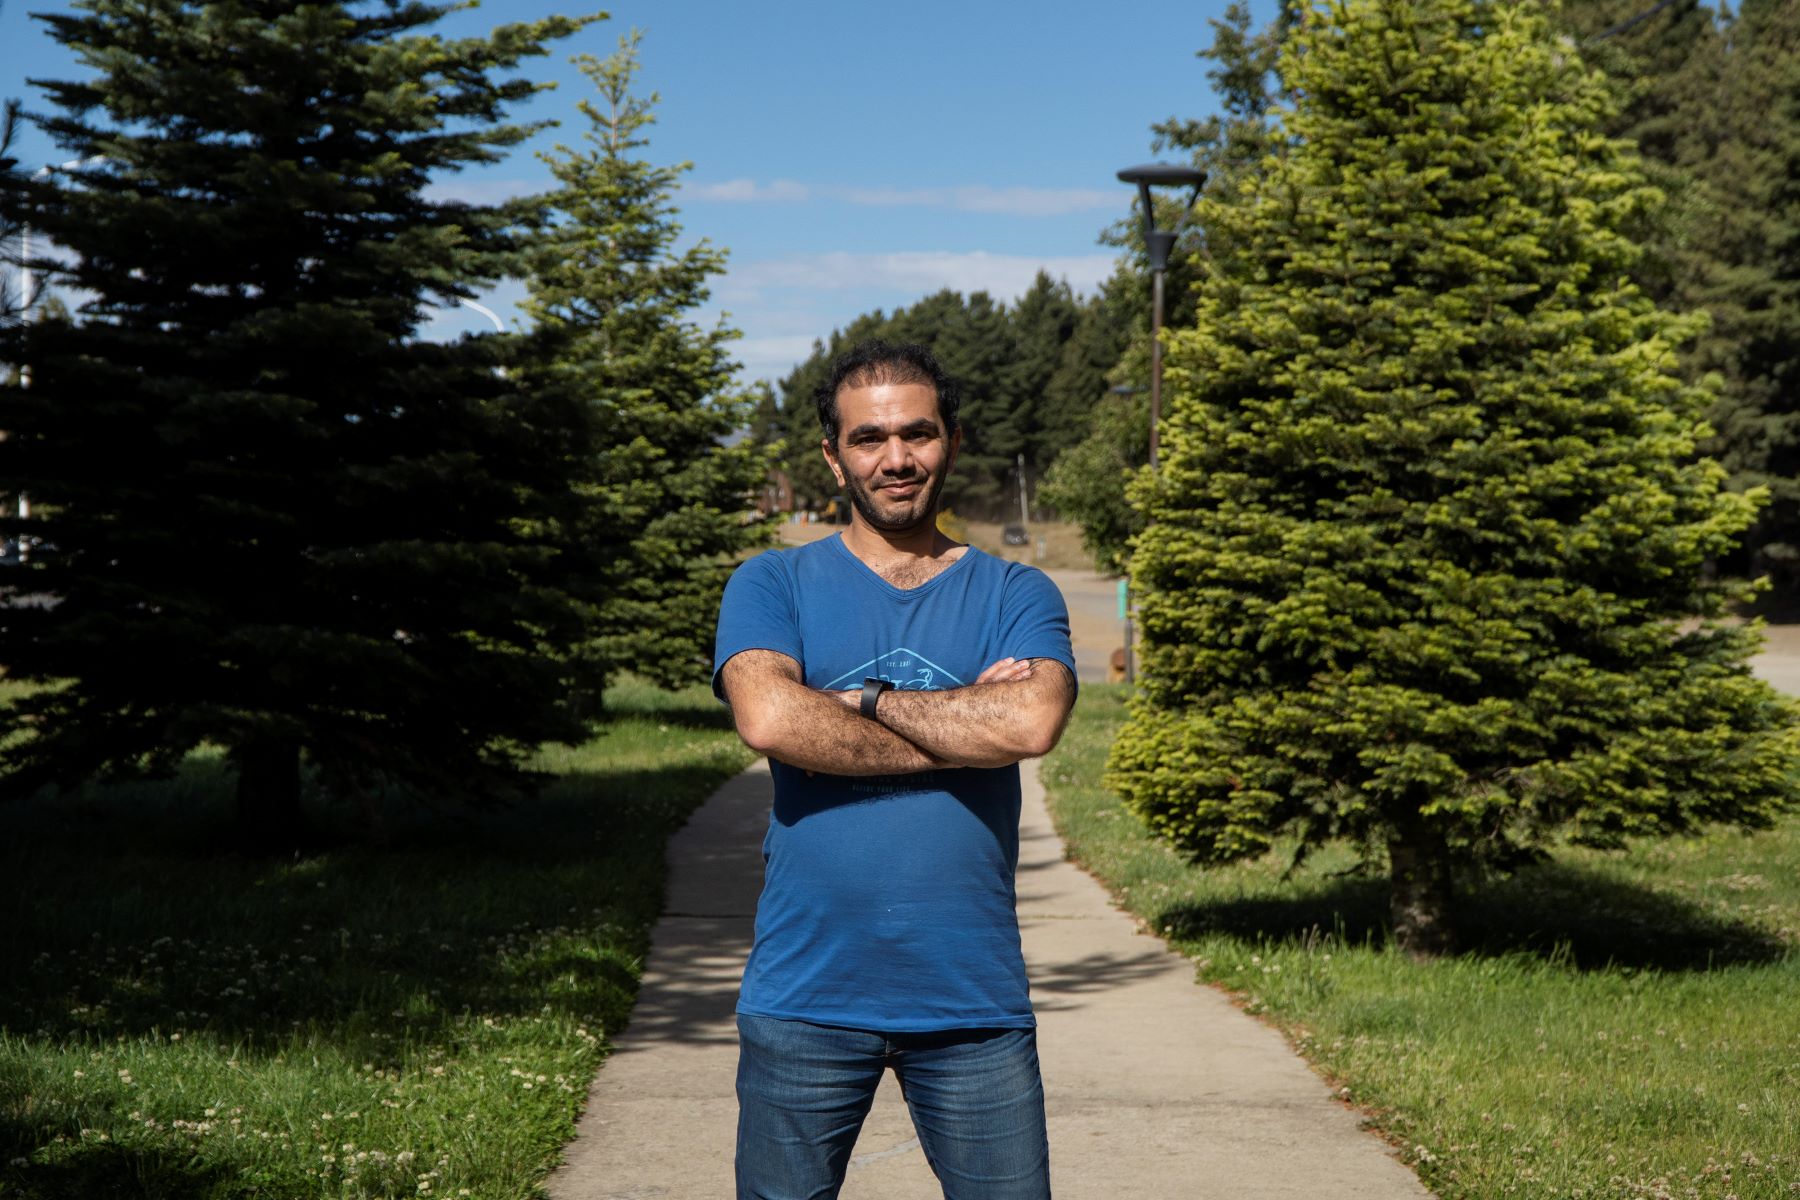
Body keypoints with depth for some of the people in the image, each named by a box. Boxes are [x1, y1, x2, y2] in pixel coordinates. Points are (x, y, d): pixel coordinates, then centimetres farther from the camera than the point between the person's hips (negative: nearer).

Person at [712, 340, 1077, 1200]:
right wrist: (966, 722, -11)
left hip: (974, 1000, 1)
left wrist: (865, 700, -8)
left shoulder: (1017, 596, 8)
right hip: (804, 996, 0)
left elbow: (1032, 721, -13)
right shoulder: (772, 586, 5)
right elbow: (769, 719, -15)